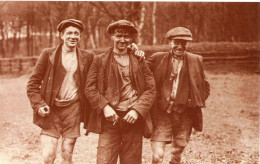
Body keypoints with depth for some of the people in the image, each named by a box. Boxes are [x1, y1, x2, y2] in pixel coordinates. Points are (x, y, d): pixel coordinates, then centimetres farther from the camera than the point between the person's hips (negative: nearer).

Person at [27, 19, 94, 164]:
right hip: (51, 110, -1)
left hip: (73, 109, 1)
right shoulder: (48, 54, 3)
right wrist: (38, 105, -7)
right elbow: (33, 83, 4)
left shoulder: (88, 57, 6)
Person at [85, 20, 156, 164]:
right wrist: (105, 107, -10)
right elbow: (90, 88, 4)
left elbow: (150, 89, 6)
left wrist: (137, 110, -8)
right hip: (109, 119, -1)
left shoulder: (139, 61, 10)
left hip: (133, 119, 1)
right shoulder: (100, 60, 8)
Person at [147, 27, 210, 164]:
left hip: (184, 115, 2)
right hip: (161, 114, -2)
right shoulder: (157, 58, 2)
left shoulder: (196, 61, 6)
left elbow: (205, 87, 16)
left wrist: (196, 102, 4)